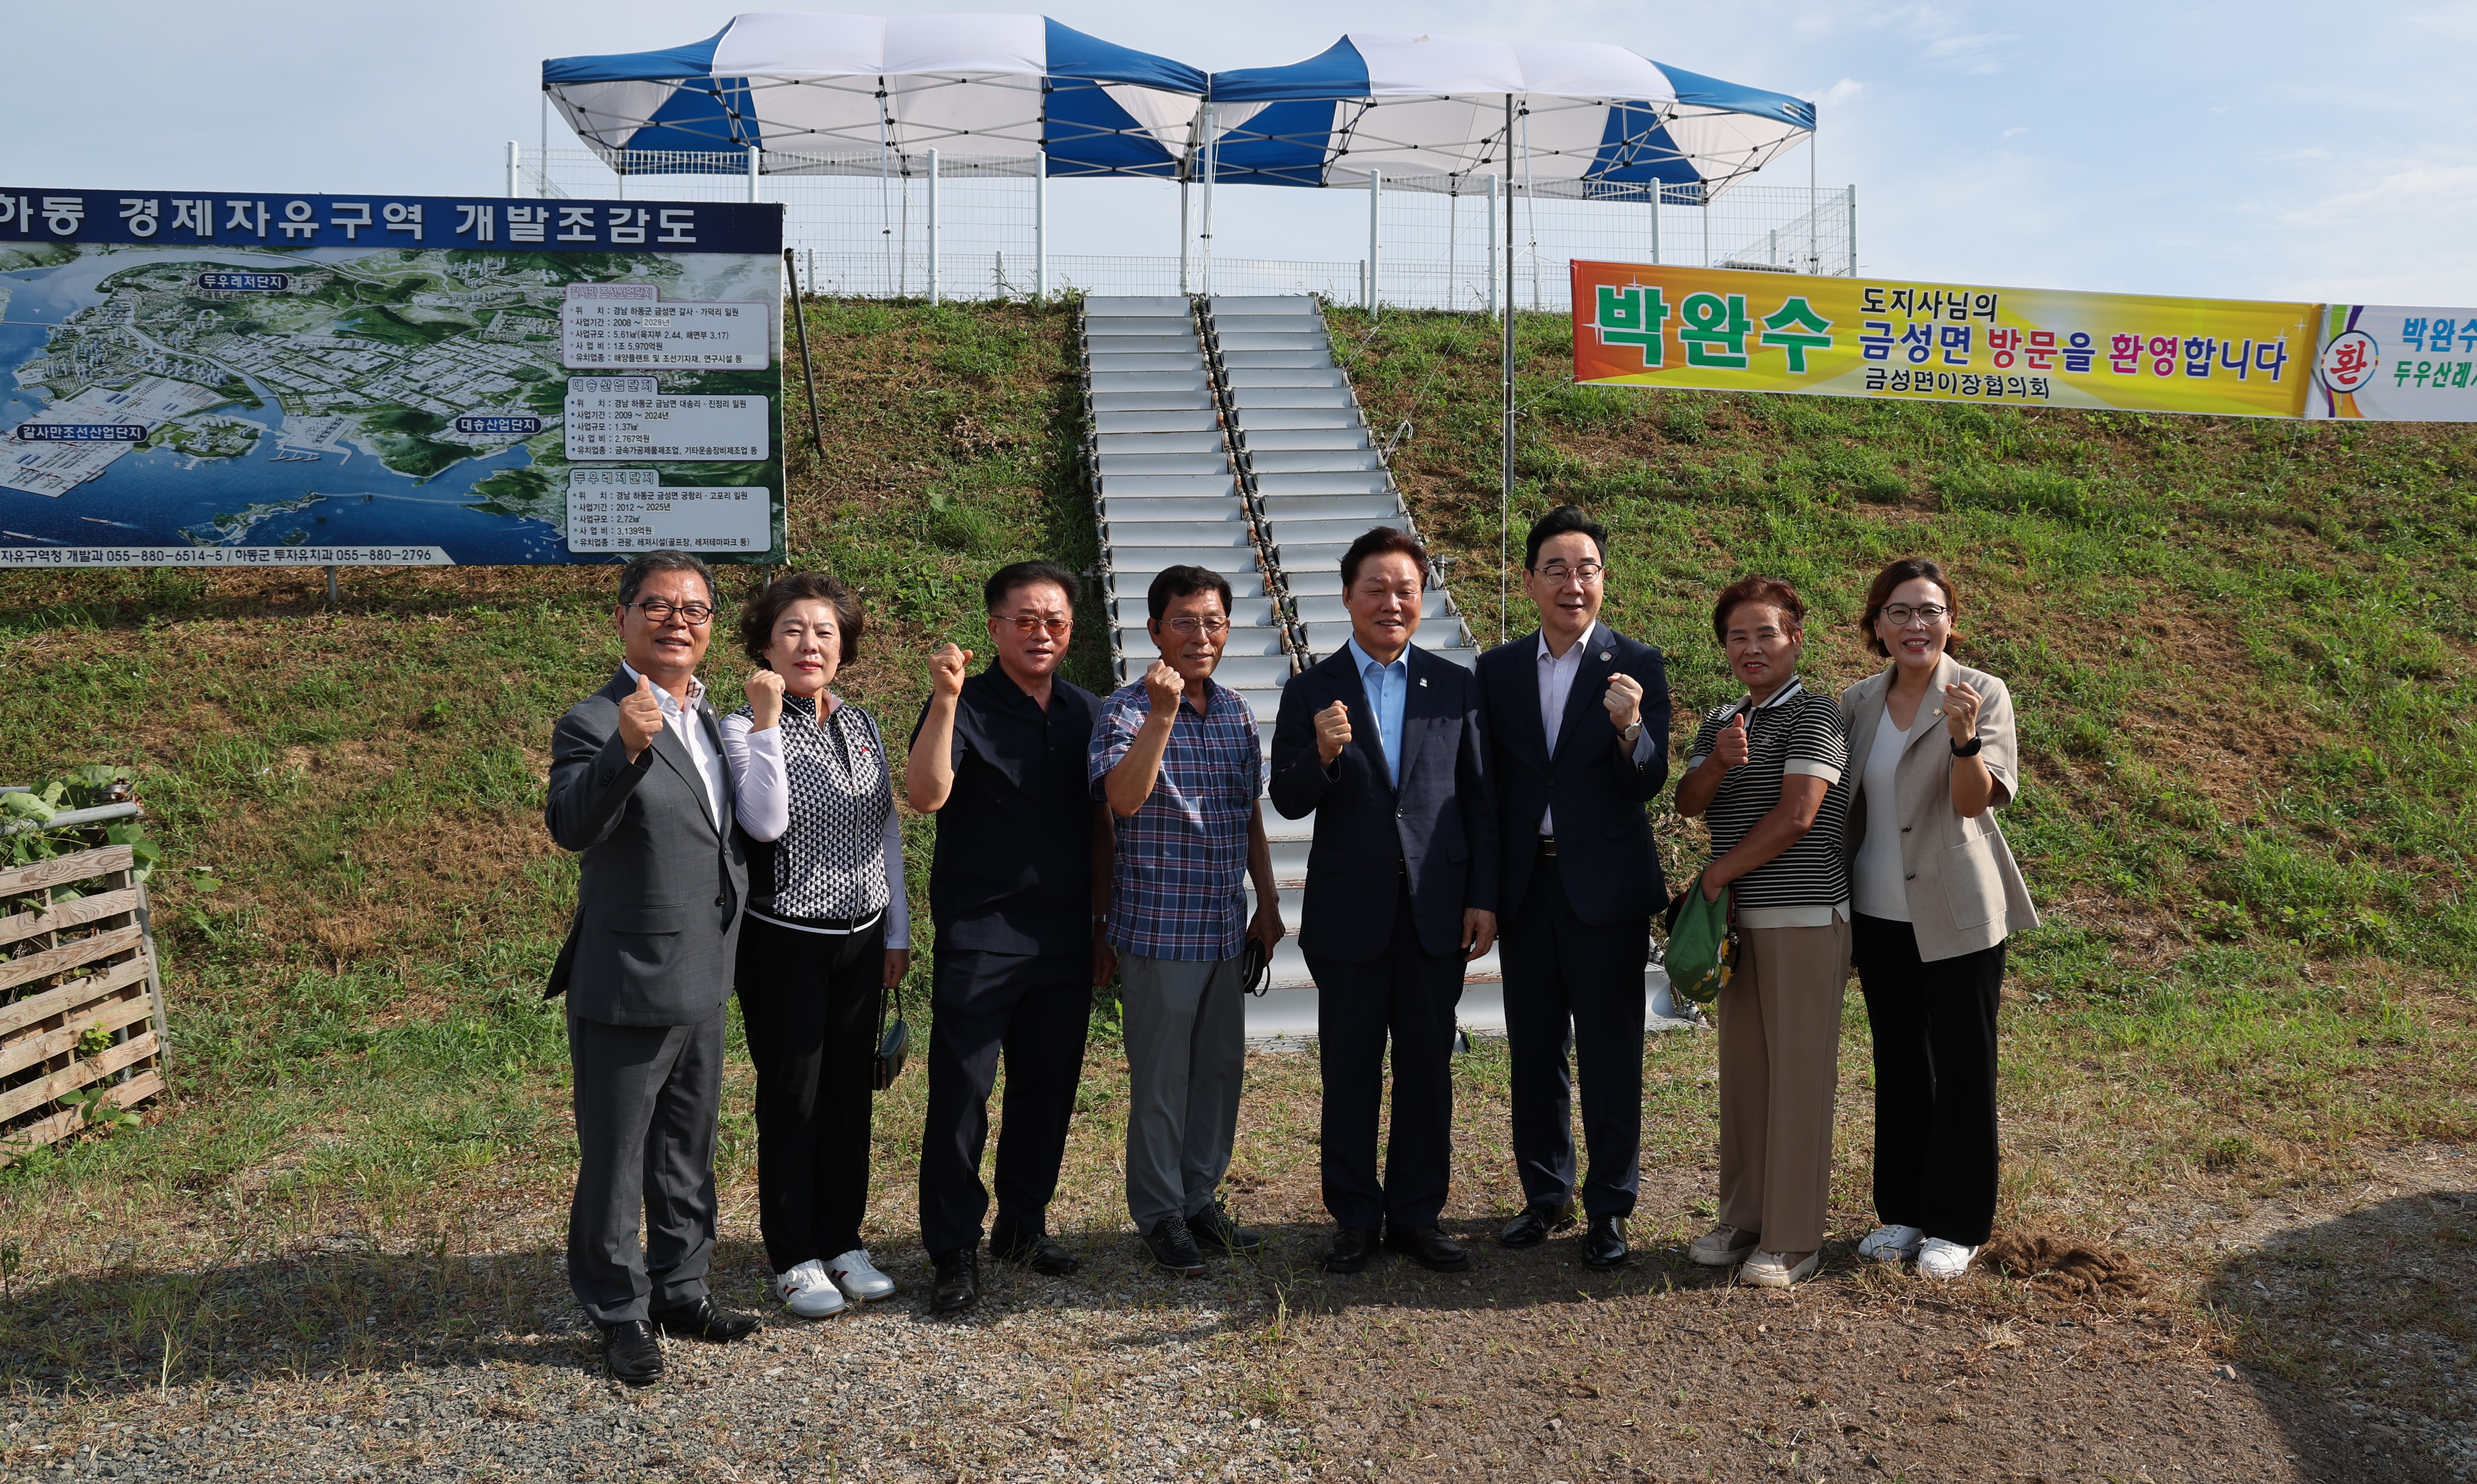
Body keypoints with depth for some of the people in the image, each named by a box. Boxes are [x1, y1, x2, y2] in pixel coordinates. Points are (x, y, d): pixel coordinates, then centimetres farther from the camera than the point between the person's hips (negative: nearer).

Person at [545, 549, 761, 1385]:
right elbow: (571, 827, -33)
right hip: (627, 986, -8)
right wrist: (626, 749, -46)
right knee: (614, 1159, 6)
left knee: (688, 1151, 20)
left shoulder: (711, 719, 11)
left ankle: (681, 1291, 35)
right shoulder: (594, 722, -14)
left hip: (704, 984, 8)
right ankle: (619, 1314, 21)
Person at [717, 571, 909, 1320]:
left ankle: (843, 1240, 26)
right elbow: (766, 823, -22)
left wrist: (897, 931, 14)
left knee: (851, 1091, 11)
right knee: (791, 1097, 3)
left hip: (862, 939, 5)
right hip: (785, 942, -5)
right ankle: (794, 1257, 17)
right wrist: (768, 722, -25)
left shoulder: (863, 725, 9)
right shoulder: (744, 726, -7)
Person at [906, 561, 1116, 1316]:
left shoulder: (1085, 711, 10)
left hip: (1064, 940, 5)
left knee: (1049, 1086, 13)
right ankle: (954, 1252, 10)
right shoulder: (964, 706, -6)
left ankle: (1023, 1226, 29)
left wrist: (1103, 926, 14)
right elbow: (927, 795, -22)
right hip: (979, 936, -5)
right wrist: (945, 699, -31)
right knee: (961, 1092, -2)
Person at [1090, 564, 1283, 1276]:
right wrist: (1163, 714, -33)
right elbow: (1123, 797, -27)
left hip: (1226, 927, 6)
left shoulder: (1237, 712, 9)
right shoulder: (1129, 709, -10)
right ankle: (1160, 1213, 19)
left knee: (1222, 1068, 14)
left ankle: (1201, 1198, 29)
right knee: (1162, 1078, 4)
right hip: (1159, 928, -6)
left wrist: (1268, 903, 15)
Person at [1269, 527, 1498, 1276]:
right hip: (1350, 912, -1)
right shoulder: (1312, 691, 0)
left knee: (1428, 1071, 10)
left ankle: (1417, 1214, 24)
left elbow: (1479, 799, 6)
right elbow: (1288, 802, -5)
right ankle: (1356, 1219, 21)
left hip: (1437, 910, 2)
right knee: (1350, 1074, 8)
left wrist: (1484, 897, 2)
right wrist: (1324, 755, -25)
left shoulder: (1457, 686, 5)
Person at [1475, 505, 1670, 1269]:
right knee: (1533, 1051, 13)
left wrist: (1629, 726, -29)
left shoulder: (1636, 666, -3)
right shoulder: (1498, 668, 6)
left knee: (1611, 1055, 4)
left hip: (1605, 885, -3)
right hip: (1525, 886, 3)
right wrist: (1483, 890, 3)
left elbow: (1648, 783, -9)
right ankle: (1546, 1196, 28)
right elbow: (1489, 782, 8)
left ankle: (1610, 1208, 17)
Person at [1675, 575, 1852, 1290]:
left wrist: (1714, 877, -8)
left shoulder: (1814, 716, -7)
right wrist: (1720, 761, -18)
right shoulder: (1722, 720, 15)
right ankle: (1745, 1221, 22)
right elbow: (1688, 802, 4)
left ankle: (1793, 1239, 6)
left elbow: (1796, 816, -15)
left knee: (1799, 1073, -2)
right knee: (1743, 1070, 11)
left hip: (1805, 920, -7)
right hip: (1740, 917, 7)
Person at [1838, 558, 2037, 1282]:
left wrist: (1964, 737, -37)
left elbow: (1976, 801, -18)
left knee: (1963, 1068, 4)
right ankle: (1901, 1209, 26)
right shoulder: (1857, 702, 5)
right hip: (1879, 915, 4)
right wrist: (1840, 909, 12)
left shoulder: (1982, 694, -7)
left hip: (1956, 915, -4)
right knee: (1898, 1065, 13)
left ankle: (1959, 1224, 16)